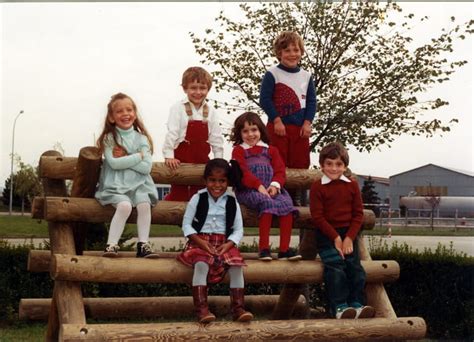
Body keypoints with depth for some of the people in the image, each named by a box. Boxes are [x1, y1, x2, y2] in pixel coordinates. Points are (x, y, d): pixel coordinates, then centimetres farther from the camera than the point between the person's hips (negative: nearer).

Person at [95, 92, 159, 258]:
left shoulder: (141, 138, 7)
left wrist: (124, 158, -9)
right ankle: (112, 245, -25)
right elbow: (114, 163, -13)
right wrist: (138, 156, -8)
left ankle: (143, 245, -19)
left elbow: (146, 167, -3)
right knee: (125, 205, -31)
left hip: (138, 184, 2)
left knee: (144, 204, -27)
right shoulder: (109, 138, 3)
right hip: (115, 185, -2)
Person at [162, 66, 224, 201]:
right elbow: (171, 133, -12)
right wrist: (169, 156, -17)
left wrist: (219, 160, 4)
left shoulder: (210, 112, 4)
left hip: (202, 159, 4)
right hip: (181, 158, -4)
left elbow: (216, 138, 7)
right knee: (179, 194, 4)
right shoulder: (178, 108, -8)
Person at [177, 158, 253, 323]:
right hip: (200, 241, -2)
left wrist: (228, 245, -13)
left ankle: (238, 307, -18)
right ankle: (201, 308, -32)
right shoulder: (197, 199, 3)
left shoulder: (232, 202, 7)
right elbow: (186, 224, 1)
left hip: (225, 243, 2)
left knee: (237, 265, -26)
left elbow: (238, 229, 6)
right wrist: (200, 242, -15)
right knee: (201, 264, -33)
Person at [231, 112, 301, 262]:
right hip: (248, 190, -4)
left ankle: (284, 249, -23)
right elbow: (242, 172, -3)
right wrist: (259, 186, -18)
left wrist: (275, 185, -9)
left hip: (271, 189, 4)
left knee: (287, 204, -25)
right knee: (267, 203, -34)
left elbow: (280, 170, 13)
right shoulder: (239, 150, 13)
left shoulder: (270, 150, 25)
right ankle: (264, 248, -32)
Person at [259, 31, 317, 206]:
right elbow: (265, 99, -6)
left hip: (300, 128, 4)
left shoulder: (306, 76, 11)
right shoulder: (272, 74, -2)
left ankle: (298, 201, 13)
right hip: (278, 127, -4)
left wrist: (307, 123, -1)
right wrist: (276, 121, -11)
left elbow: (311, 101, 11)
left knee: (300, 164, 5)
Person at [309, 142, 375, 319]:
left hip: (349, 234, 4)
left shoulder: (352, 185, 8)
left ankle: (356, 304, 0)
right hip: (327, 235, -3)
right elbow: (317, 216, -6)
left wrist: (349, 238, -7)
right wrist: (335, 237, -12)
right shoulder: (317, 187, -2)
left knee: (355, 267, -5)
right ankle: (339, 307, -15)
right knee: (335, 266, -18)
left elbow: (358, 214, 5)